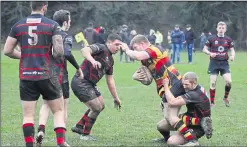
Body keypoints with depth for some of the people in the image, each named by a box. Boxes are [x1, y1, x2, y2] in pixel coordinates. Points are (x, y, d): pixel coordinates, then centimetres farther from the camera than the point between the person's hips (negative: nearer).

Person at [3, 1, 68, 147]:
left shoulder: (18, 25, 5)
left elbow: (7, 50, 6)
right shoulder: (52, 25, -5)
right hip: (47, 75, -2)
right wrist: (53, 56, 9)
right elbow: (59, 51, -13)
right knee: (58, 111, 12)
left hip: (26, 76, 2)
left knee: (28, 115, 7)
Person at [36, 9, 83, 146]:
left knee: (46, 103, 14)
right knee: (63, 106, 7)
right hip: (59, 74, -5)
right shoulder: (66, 36, -7)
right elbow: (67, 53, -24)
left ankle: (41, 129, -9)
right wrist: (78, 68, -15)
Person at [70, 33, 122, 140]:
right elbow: (84, 50, -31)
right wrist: (93, 61, -48)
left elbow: (110, 80, 23)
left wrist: (116, 98, 23)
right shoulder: (101, 48, -11)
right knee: (96, 108, -7)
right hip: (81, 82, -10)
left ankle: (79, 127, 27)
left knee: (100, 106, 19)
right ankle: (85, 134, 10)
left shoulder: (110, 60, 16)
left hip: (90, 84, 10)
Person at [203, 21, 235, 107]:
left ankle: (226, 98, 13)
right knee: (213, 83, -2)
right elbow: (204, 49, 4)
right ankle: (212, 102, 9)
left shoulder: (228, 39, 5)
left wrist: (232, 56, -15)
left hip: (224, 63, 1)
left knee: (229, 81, -12)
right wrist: (210, 53, -16)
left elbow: (232, 50, 7)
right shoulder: (212, 39, 0)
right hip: (214, 63, -1)